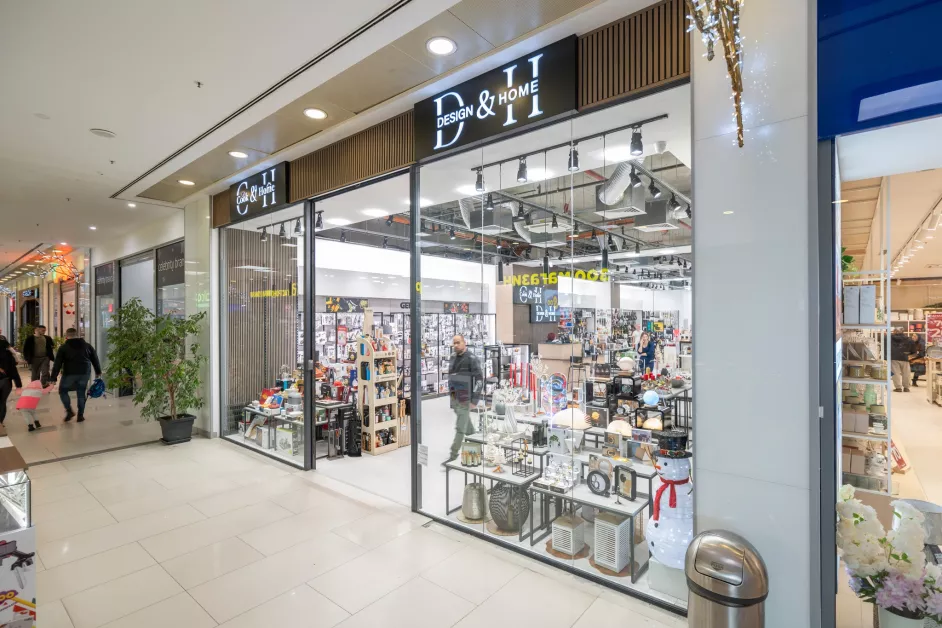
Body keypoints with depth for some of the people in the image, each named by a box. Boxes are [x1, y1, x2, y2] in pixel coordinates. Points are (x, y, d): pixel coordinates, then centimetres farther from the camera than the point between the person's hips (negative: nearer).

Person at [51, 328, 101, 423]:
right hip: (84, 373, 3)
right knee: (81, 393, 10)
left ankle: (69, 411, 5)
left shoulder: (63, 347, 1)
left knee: (63, 391, 17)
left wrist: (53, 378, -3)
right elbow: (95, 359, 13)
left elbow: (57, 363, -4)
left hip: (69, 373, -3)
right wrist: (98, 372, 21)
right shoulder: (87, 345, 9)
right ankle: (81, 415, 10)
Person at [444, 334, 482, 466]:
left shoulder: (471, 359, -12)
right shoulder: (453, 357, 9)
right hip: (454, 398, 7)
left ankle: (453, 454, 1)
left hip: (465, 399, -7)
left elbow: (478, 380, -13)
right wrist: (450, 393, 17)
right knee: (466, 423, 19)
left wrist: (474, 400, -15)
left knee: (460, 427, -4)